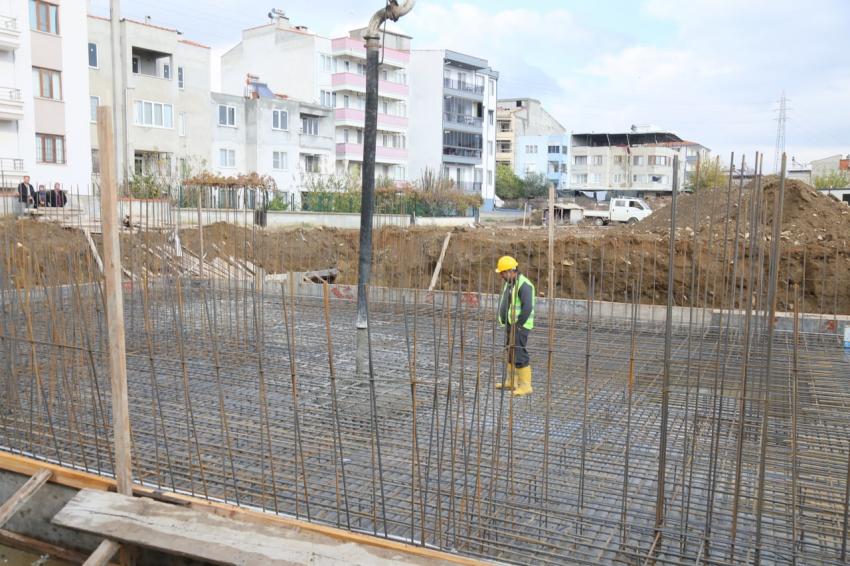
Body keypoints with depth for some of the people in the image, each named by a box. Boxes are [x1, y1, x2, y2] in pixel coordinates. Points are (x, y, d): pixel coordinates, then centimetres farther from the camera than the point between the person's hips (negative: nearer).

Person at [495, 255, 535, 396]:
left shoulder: (523, 284, -18)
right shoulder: (509, 283, 13)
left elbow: (528, 307, -26)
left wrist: (518, 325, -19)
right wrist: (507, 324, 15)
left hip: (519, 326, -10)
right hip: (510, 325, 10)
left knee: (520, 355, -9)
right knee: (510, 353, 16)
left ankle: (525, 386, -2)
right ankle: (511, 381, 28)